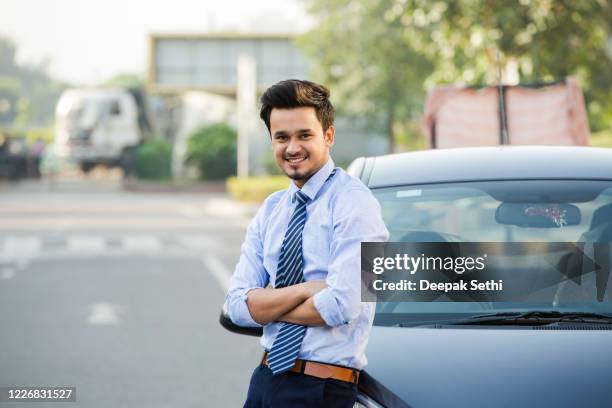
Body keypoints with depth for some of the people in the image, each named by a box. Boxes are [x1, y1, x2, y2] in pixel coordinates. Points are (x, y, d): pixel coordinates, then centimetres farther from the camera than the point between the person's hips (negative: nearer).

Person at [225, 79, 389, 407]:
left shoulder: (353, 202, -12)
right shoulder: (270, 210, 9)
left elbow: (343, 305, -23)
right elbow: (238, 306, -1)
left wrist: (269, 305, -8)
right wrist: (305, 290, -16)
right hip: (264, 378, 6)